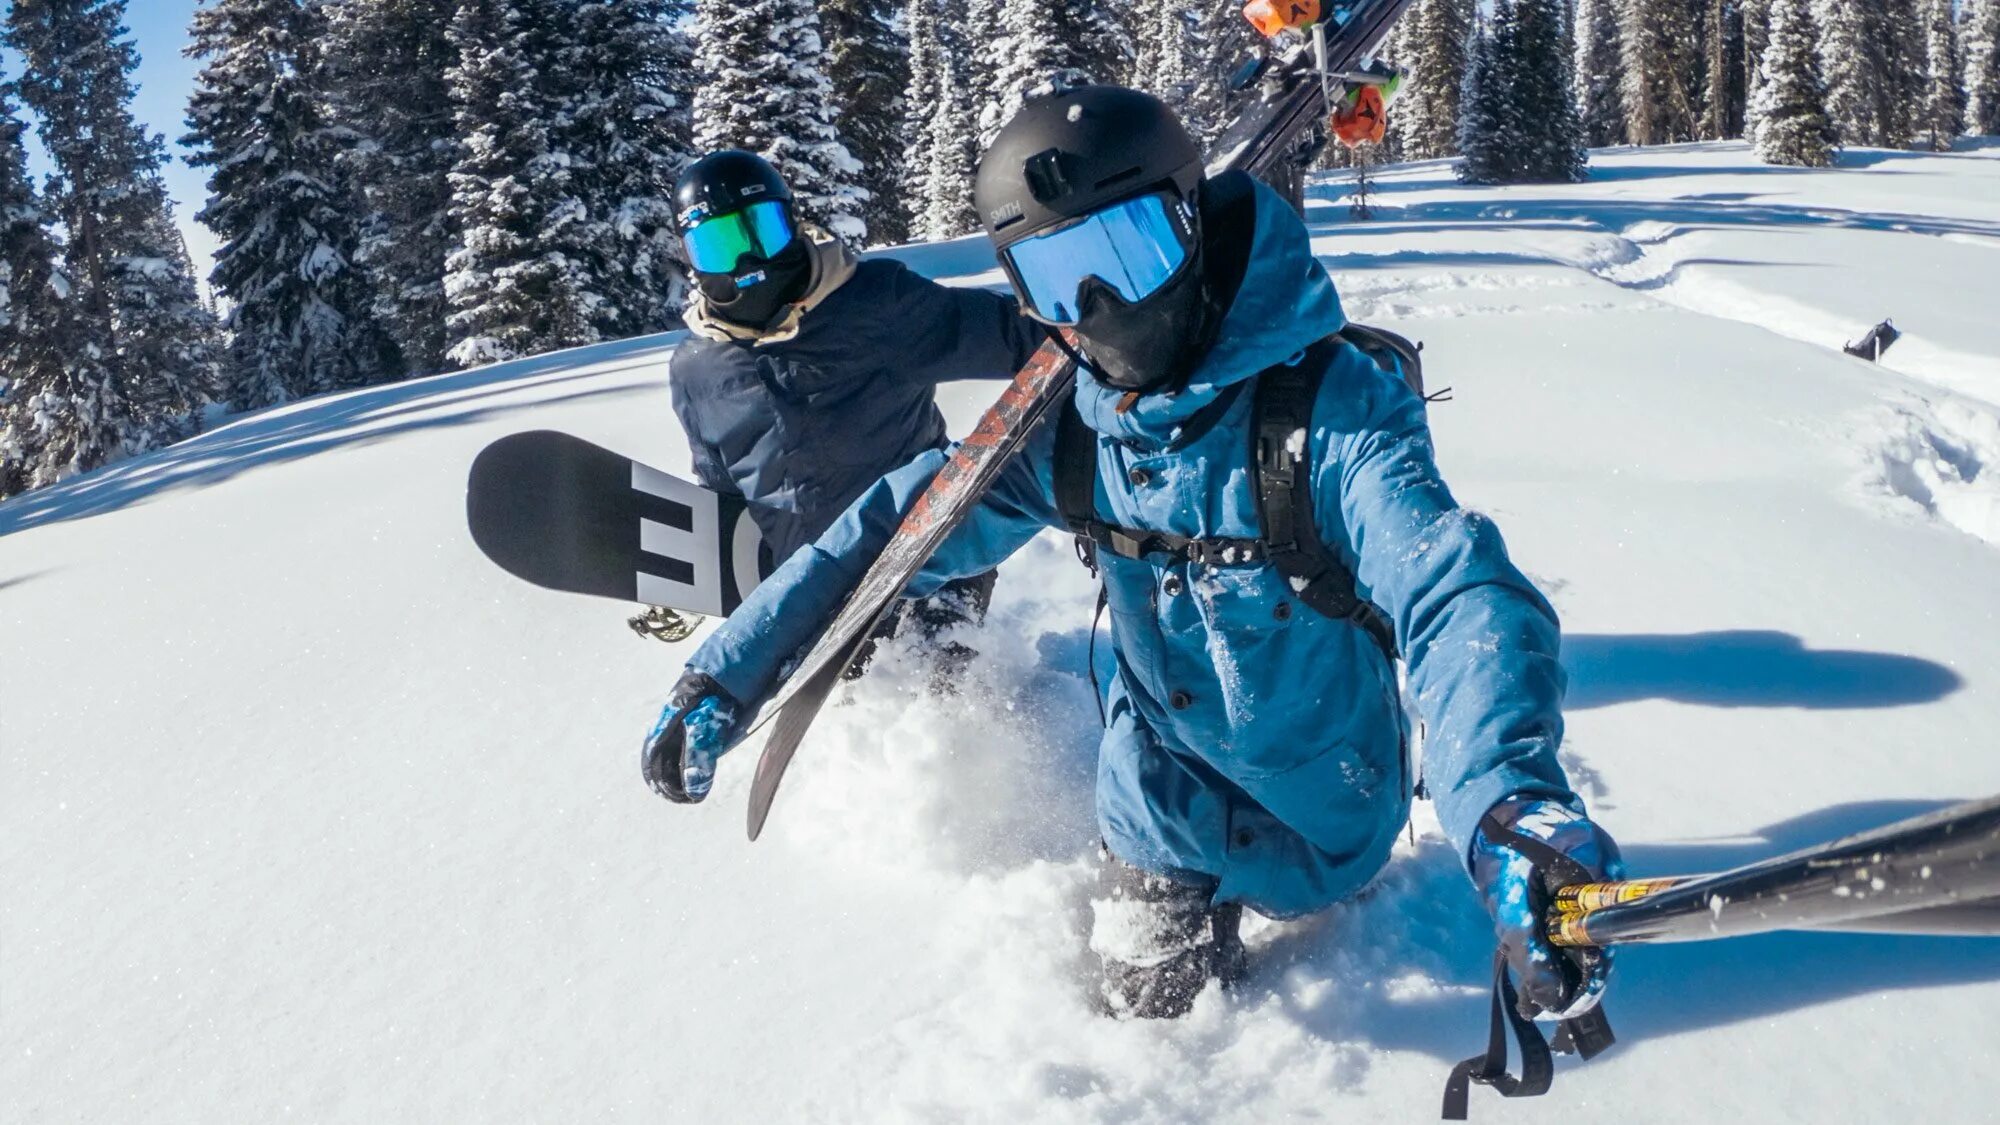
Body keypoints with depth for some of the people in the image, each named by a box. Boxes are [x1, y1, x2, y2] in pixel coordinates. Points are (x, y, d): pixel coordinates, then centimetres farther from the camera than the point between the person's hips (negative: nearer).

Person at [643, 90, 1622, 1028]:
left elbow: (1454, 595, -43)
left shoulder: (1333, 410, -29)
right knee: (1146, 1004, 18)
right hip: (1164, 810, 4)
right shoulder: (1069, 427, -14)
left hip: (1310, 826, -3)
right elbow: (896, 529, -5)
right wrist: (722, 676, -7)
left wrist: (1512, 806, -62)